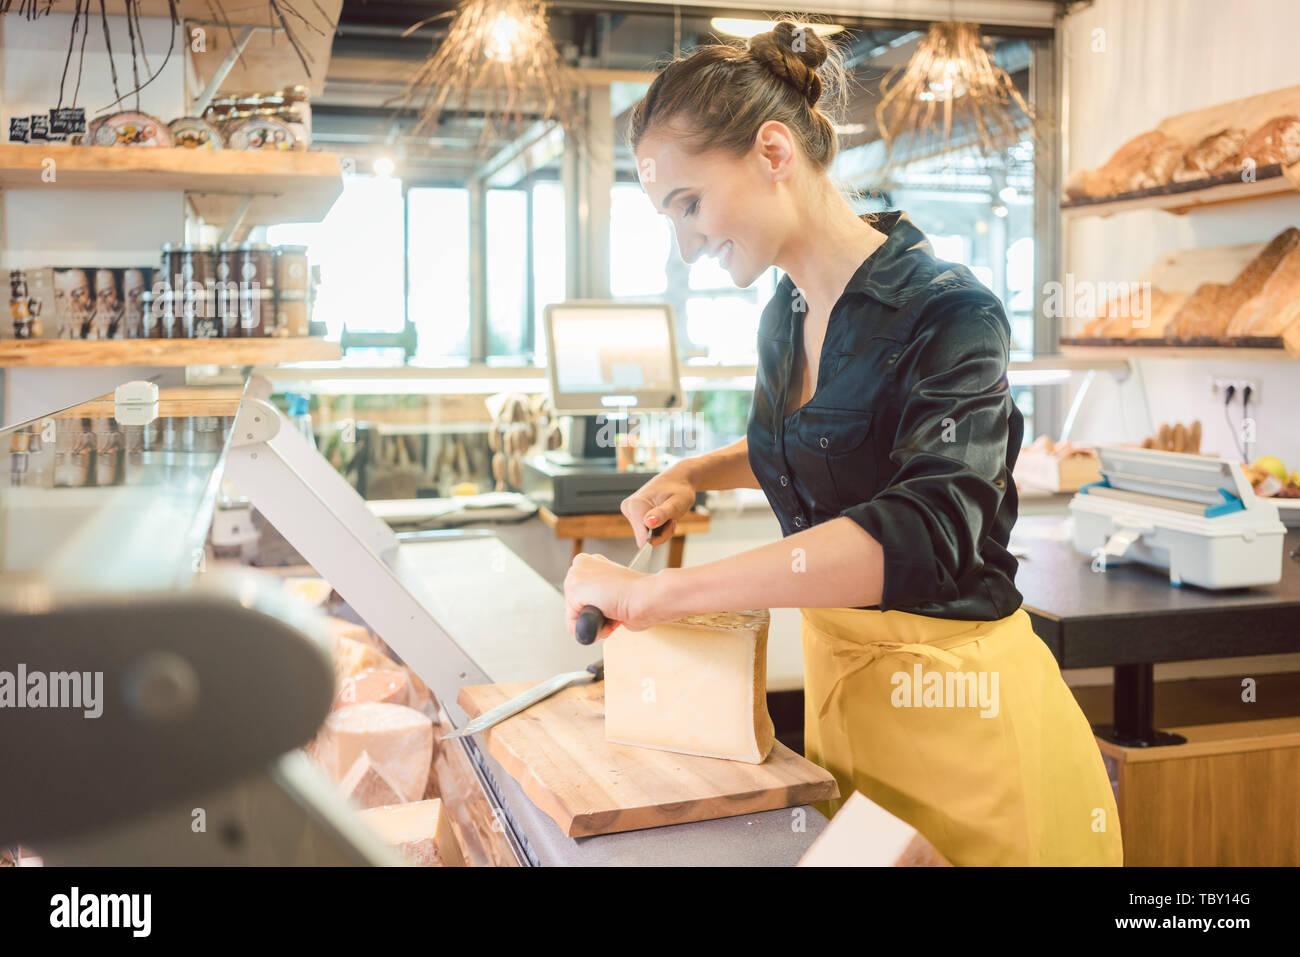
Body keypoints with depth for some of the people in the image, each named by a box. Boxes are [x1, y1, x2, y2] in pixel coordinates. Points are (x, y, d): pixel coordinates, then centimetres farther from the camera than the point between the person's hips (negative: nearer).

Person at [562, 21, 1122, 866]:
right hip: (835, 682, 7)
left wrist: (657, 593, -39)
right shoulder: (784, 319, 5)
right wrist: (695, 474, 7)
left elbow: (926, 529, -35)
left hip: (957, 708, -7)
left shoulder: (948, 313, -19)